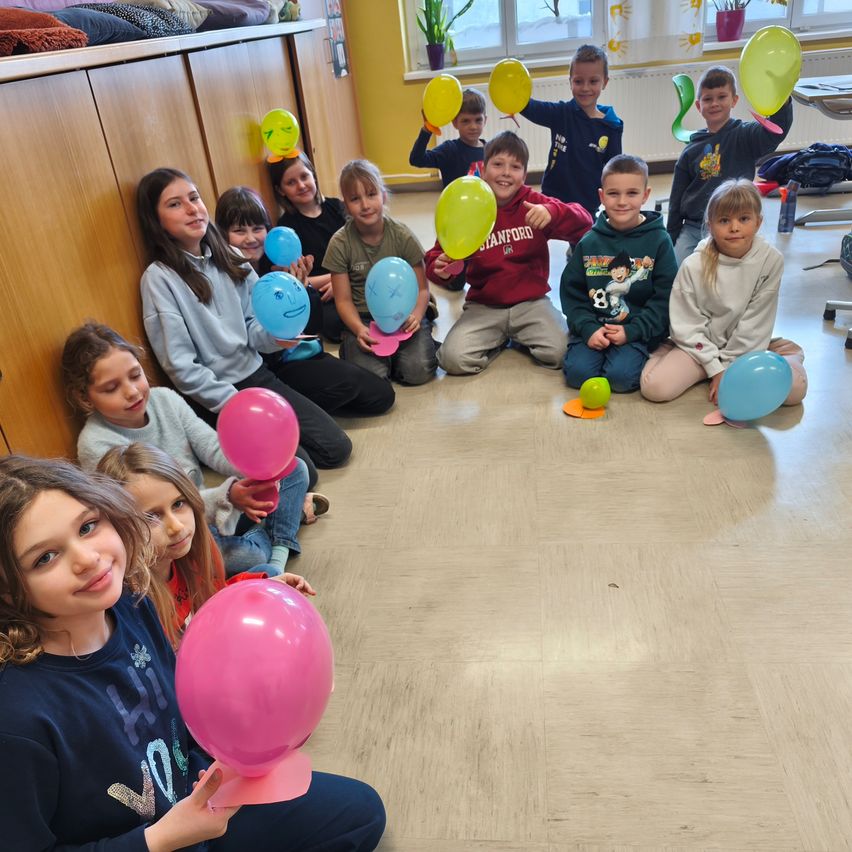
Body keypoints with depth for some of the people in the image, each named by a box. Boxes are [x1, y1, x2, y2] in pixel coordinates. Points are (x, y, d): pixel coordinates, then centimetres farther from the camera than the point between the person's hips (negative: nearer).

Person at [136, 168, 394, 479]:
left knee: (378, 396, 5)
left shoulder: (227, 256, 5)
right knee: (333, 447, -19)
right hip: (232, 387, -6)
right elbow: (182, 366, -15)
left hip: (263, 364, 7)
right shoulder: (159, 278, -13)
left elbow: (253, 325, 7)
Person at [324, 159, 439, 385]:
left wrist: (416, 315, -23)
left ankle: (390, 352, 11)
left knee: (418, 370, -24)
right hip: (363, 319, 0)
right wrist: (359, 329, -20)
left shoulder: (402, 236, -6)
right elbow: (344, 300, -2)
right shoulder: (340, 243, -6)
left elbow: (421, 288, -1)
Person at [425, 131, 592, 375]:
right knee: (454, 359, -22)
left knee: (562, 353, -23)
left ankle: (518, 336, 10)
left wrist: (552, 212, -31)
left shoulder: (533, 203, -2)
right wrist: (440, 268, -24)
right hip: (484, 306, 0)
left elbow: (584, 224, -11)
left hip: (531, 302, 0)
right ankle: (499, 339, 10)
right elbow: (437, 256, 1)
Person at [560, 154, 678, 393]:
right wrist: (588, 328, -10)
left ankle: (637, 354, 5)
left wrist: (632, 331, -14)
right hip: (593, 326, 2)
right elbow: (571, 292, 5)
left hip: (638, 331, -2)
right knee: (578, 372, -22)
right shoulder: (589, 242, 5)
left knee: (620, 376, -26)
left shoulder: (659, 241, -1)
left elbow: (665, 297, -3)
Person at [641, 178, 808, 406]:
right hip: (700, 345, 0)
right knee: (654, 387, -24)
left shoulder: (771, 260, -12)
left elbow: (756, 322, -10)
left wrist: (729, 367, -14)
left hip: (746, 345, 1)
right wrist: (715, 368, -15)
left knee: (794, 388, -22)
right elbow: (687, 325, -11)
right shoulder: (693, 266, -15)